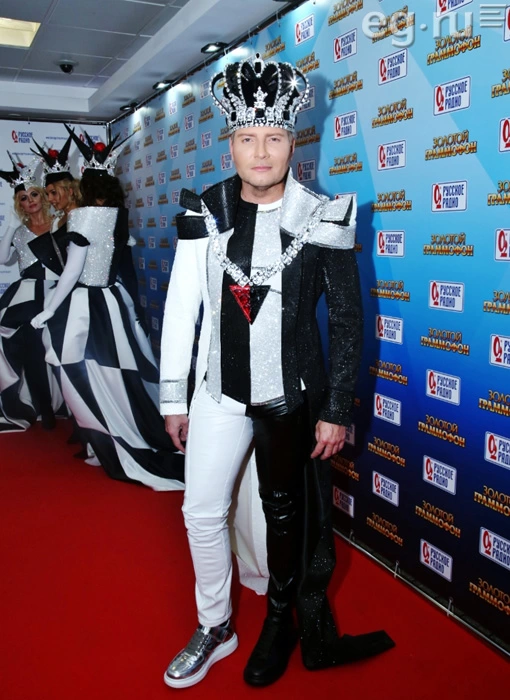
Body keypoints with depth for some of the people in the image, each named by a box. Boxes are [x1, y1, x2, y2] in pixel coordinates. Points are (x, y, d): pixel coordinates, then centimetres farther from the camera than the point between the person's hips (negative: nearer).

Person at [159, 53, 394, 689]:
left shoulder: (321, 220, -10)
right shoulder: (205, 213, -3)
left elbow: (347, 319, -6)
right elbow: (181, 309, 1)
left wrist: (336, 411, -7)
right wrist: (173, 398, 2)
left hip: (289, 397, -2)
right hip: (219, 392, 3)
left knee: (285, 513, 15)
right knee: (201, 510, 9)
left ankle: (281, 622, 40)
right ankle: (214, 629, 33)